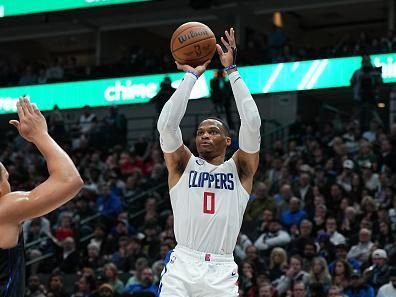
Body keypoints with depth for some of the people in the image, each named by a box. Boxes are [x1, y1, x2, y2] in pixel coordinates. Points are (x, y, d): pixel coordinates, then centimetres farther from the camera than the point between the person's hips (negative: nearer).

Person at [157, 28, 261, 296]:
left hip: (222, 271, 0)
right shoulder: (182, 165, 13)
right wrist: (192, 75, 2)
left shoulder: (240, 169, 12)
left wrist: (232, 71, 1)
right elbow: (166, 124, -3)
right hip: (182, 265, 0)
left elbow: (252, 123, -1)